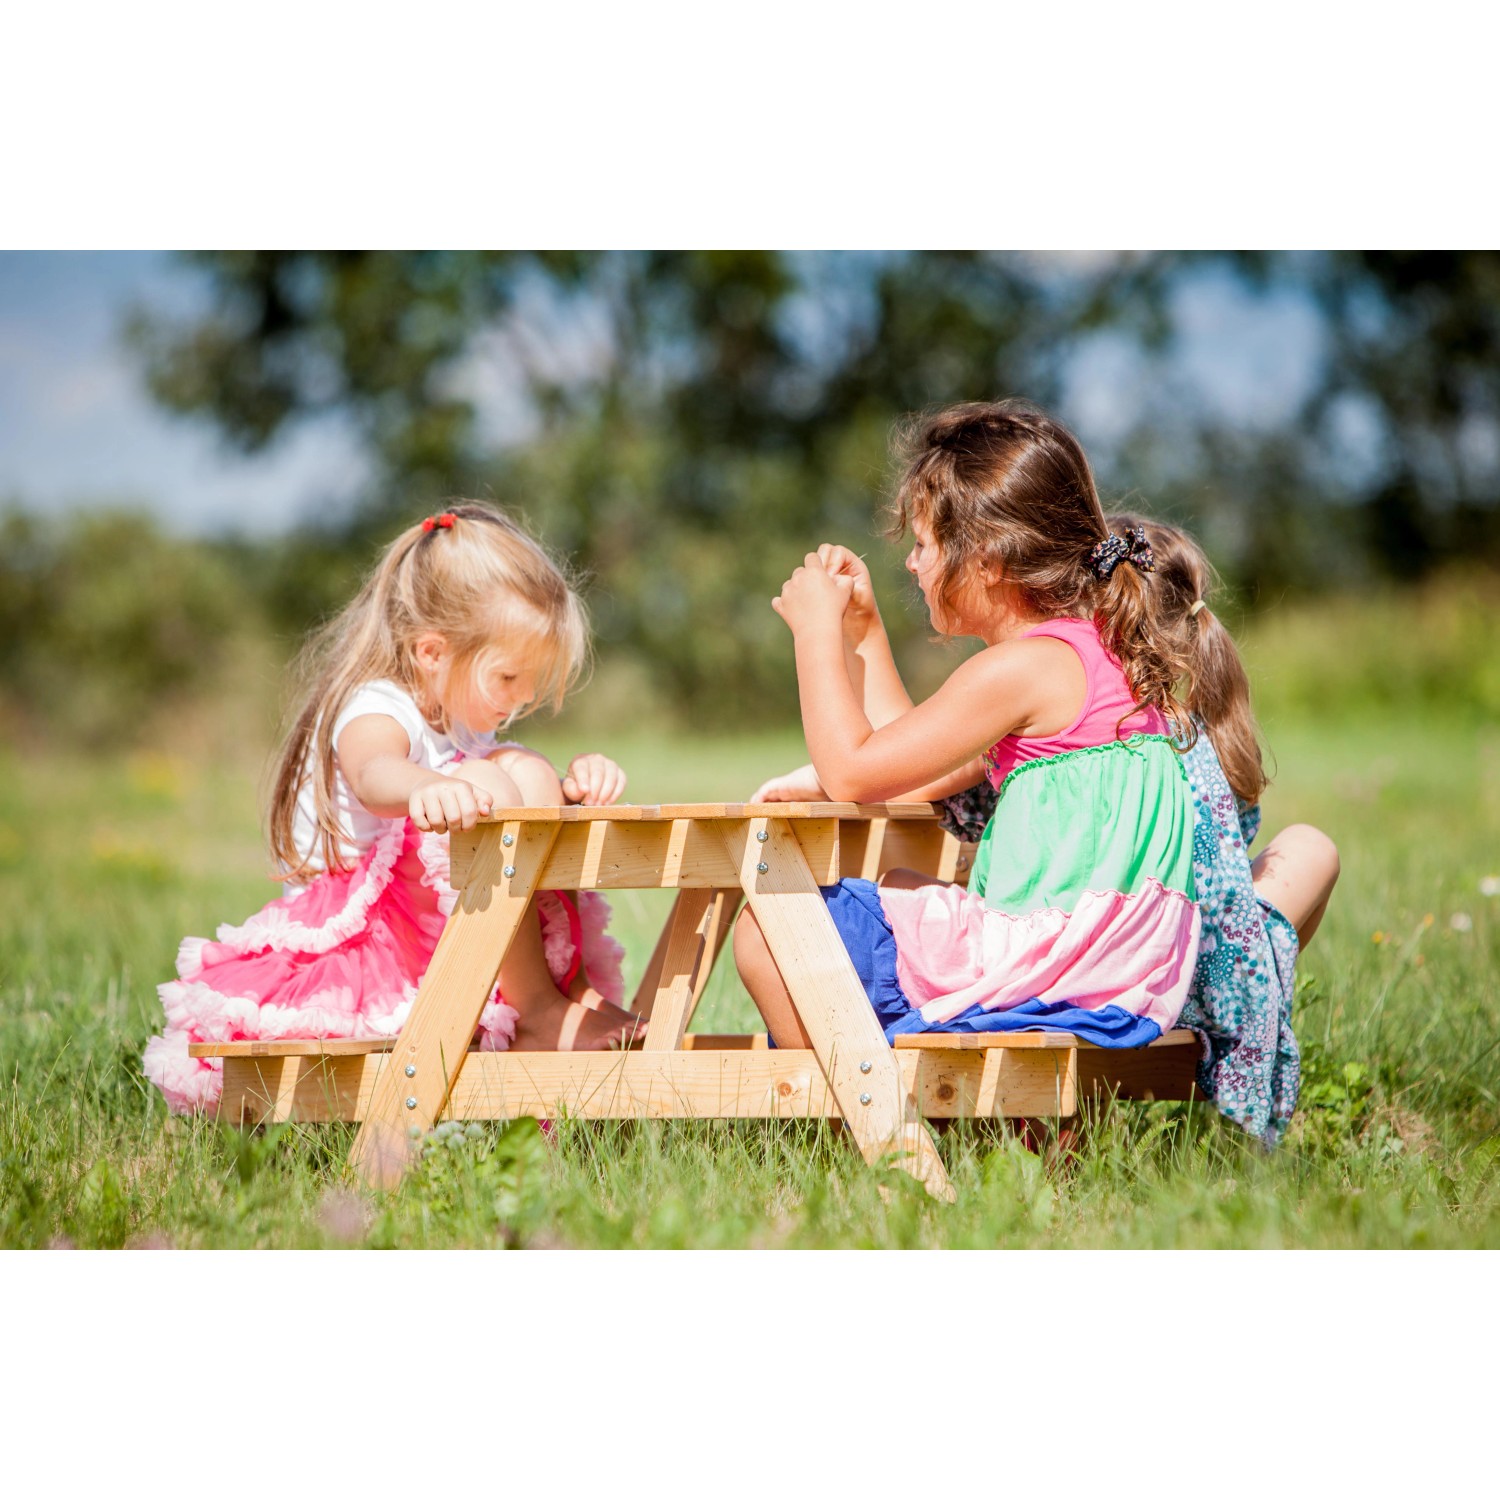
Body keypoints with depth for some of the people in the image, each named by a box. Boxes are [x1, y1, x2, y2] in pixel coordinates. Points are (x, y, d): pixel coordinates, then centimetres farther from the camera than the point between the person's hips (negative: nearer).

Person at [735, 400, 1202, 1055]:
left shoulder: (1019, 668, -15)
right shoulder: (1103, 650, 15)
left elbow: (851, 773, -11)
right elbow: (918, 776, 22)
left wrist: (818, 630, 0)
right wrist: (862, 630, 24)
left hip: (1045, 976, -10)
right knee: (889, 890, 31)